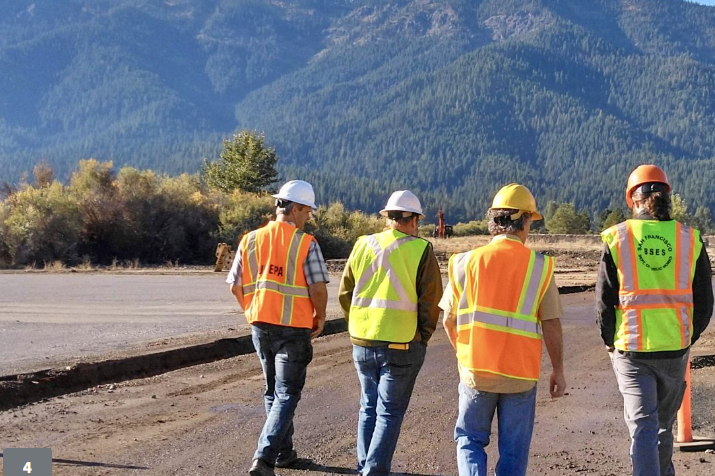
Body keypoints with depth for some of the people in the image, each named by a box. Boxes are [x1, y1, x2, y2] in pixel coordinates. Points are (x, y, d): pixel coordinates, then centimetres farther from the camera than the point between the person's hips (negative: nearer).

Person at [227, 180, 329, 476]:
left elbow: (235, 286, 6)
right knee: (287, 394, 1)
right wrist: (320, 317, 2)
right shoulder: (306, 244, -11)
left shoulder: (251, 240, 3)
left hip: (260, 327, 5)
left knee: (273, 391, 20)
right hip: (293, 329, -5)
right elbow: (318, 288, -16)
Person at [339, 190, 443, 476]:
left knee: (368, 407, 18)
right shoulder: (421, 251, -8)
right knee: (390, 412, 5)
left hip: (362, 343, 4)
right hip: (402, 345, -4)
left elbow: (345, 294, 7)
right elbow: (431, 303, -8)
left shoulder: (363, 245, 3)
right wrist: (422, 338, 6)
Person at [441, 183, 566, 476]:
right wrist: (558, 371, 7)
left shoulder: (466, 262, -3)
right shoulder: (539, 267, -6)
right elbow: (551, 325, -5)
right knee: (513, 452, 13)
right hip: (520, 375, -1)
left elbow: (449, 320, 2)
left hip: (475, 371, 1)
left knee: (469, 439, 17)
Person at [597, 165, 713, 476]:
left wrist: (610, 342, 11)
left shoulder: (617, 239, -5)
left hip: (631, 349, -2)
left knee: (642, 428, -2)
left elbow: (604, 301, -4)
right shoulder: (690, 240, 1)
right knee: (664, 426, 21)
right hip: (675, 349, 3)